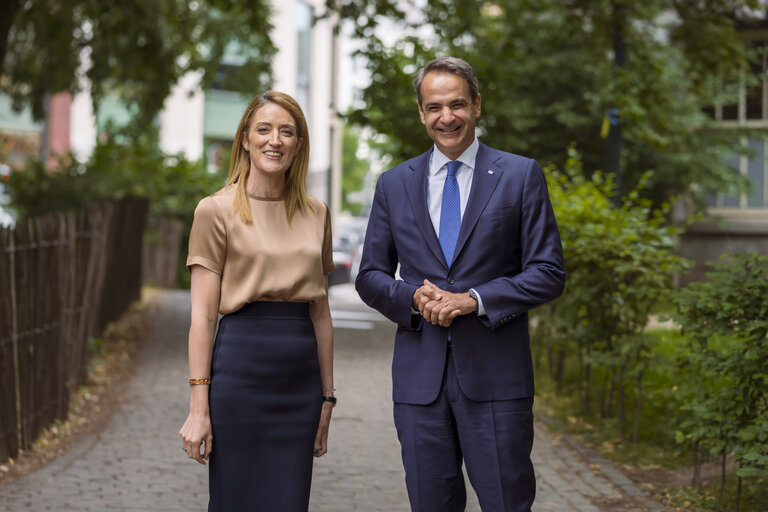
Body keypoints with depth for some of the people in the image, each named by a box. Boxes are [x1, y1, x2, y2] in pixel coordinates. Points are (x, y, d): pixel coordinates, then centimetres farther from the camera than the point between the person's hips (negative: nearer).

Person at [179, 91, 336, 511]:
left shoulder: (315, 214, 11)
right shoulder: (217, 211, -2)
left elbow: (320, 312, 14)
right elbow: (202, 314, -5)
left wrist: (327, 397, 12)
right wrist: (199, 408, -10)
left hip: (300, 380, 4)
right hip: (240, 370, -4)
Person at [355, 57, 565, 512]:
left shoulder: (521, 176, 3)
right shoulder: (394, 185, 11)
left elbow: (549, 272, -1)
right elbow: (370, 276, 13)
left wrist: (474, 299, -14)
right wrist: (412, 298, -9)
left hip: (494, 376, -2)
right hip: (420, 376, 3)